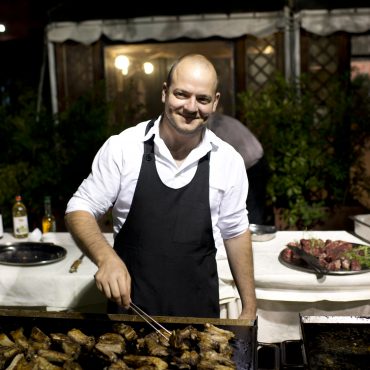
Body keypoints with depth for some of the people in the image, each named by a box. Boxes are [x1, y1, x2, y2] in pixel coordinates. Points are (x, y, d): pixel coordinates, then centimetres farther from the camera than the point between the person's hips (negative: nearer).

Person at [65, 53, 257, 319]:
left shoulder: (228, 160, -6)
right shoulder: (122, 147, -12)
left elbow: (235, 233, 3)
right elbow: (80, 209, -6)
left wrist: (249, 308, 6)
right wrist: (106, 257, -26)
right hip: (129, 305, -1)